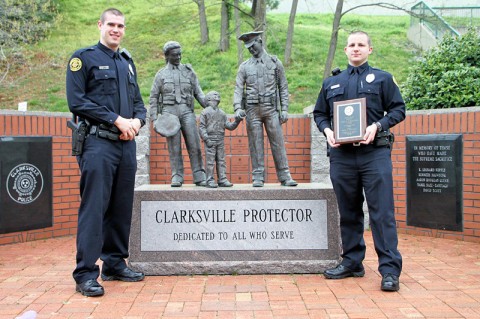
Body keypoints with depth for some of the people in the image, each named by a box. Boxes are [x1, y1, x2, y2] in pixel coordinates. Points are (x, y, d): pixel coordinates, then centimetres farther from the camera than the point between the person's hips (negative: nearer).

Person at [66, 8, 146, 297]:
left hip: (127, 144, 6)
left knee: (122, 208, 9)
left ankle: (115, 264, 21)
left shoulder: (128, 62, 20)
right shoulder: (84, 57, 2)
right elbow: (77, 101, -9)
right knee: (94, 207, -8)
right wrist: (117, 120, -13)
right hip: (98, 143, -6)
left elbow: (138, 101, 20)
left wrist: (137, 120, -3)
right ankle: (86, 273, -2)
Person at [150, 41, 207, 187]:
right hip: (169, 112, -1)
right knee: (174, 147, -1)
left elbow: (198, 92, 13)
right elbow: (154, 97, 10)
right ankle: (177, 177, 5)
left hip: (187, 111, 1)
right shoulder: (161, 74, 11)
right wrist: (154, 118, 1)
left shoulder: (189, 71, 13)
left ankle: (199, 177, -2)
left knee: (194, 145, -6)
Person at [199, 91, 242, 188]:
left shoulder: (222, 113, 16)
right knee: (210, 161, -4)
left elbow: (228, 126, 13)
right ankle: (210, 181, 0)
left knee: (221, 161, 5)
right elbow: (201, 127, -4)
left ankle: (222, 180, 9)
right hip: (210, 141, -5)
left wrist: (236, 122, -5)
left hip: (220, 141, 5)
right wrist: (206, 139, -14)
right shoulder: (205, 112, 1)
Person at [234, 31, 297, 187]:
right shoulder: (244, 66, 10)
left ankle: (284, 176, 2)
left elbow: (283, 87, 8)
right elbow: (238, 89, 3)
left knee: (278, 142, -3)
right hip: (253, 110, 1)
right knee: (255, 144, 1)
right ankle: (258, 177, 6)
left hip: (271, 109, -1)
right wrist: (238, 108, -13)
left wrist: (284, 109, -1)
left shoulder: (275, 62, 9)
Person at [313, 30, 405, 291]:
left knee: (382, 212, -7)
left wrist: (377, 126, -12)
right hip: (341, 155, 3)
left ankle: (390, 270, -2)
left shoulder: (382, 78, 9)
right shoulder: (331, 83, 18)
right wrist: (327, 130, 0)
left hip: (374, 153, -3)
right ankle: (352, 262, 22)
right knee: (348, 212, 10)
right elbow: (319, 113, 21)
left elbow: (398, 109, 5)